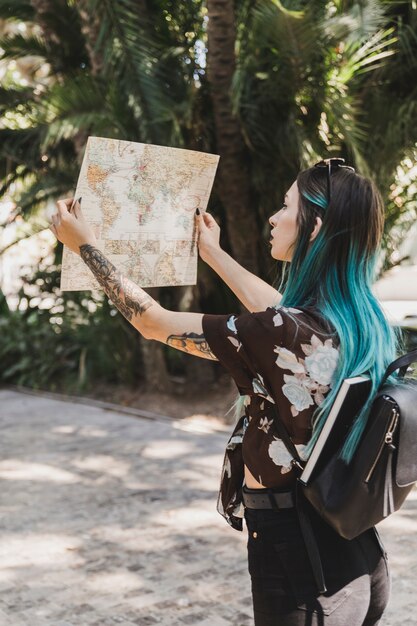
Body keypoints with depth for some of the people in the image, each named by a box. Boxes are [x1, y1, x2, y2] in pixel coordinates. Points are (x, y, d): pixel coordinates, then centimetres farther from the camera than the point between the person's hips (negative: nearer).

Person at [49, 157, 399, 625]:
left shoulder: (282, 336, -24)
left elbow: (153, 323, -14)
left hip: (294, 558, -7)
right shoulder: (362, 322, -2)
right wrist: (213, 254, 31)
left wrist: (84, 244, -2)